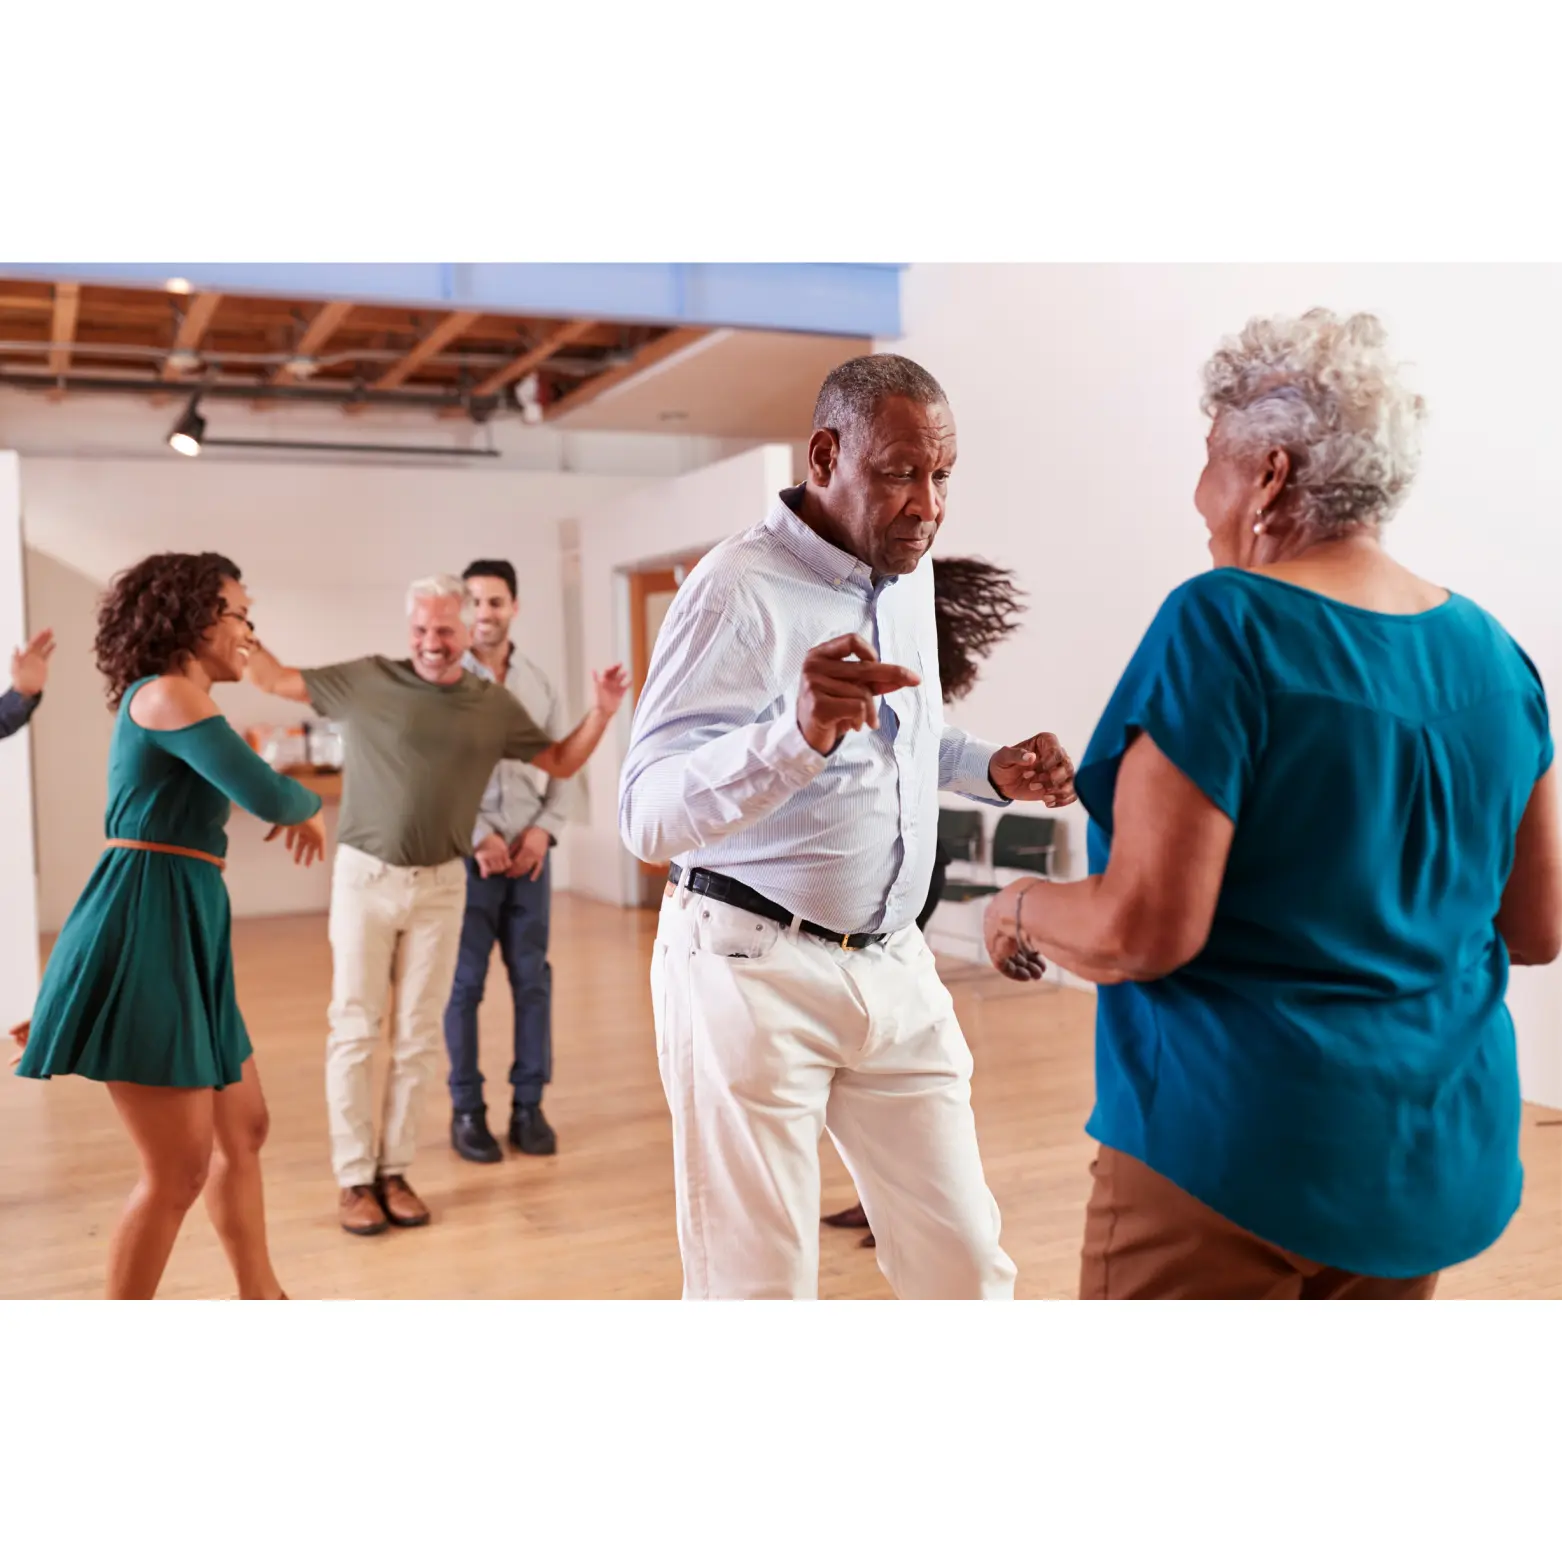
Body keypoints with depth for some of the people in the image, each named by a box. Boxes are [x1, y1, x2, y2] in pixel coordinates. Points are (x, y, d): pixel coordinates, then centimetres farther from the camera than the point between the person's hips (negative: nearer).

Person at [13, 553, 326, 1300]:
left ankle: (260, 1301, 33)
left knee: (242, 1131, 18)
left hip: (180, 934, 10)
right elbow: (267, 796, -21)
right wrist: (309, 805, 3)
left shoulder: (168, 704, 20)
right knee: (179, 1168, -4)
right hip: (145, 934, -10)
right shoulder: (169, 694, -11)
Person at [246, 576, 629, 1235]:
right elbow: (278, 680, 3)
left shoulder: (494, 704, 4)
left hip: (440, 885, 2)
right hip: (365, 878, -2)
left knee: (417, 1036, 7)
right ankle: (354, 1178, 12)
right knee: (355, 1030, 3)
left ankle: (395, 1171, 19)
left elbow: (560, 762, 12)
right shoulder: (367, 680, -3)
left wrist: (601, 713, -1)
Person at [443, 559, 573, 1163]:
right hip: (465, 853, -3)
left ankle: (529, 1105, 17)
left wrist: (544, 829, -5)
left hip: (528, 852, 4)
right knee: (465, 983, 3)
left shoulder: (539, 683, 9)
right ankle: (466, 1110, 14)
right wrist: (479, 838, -14)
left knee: (533, 978, 6)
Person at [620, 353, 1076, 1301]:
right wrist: (794, 734, -42)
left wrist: (993, 771, 4)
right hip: (754, 969, -6)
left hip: (895, 968, 7)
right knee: (759, 1285, 4)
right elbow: (648, 817, -25)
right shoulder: (740, 590, -16)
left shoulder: (910, 571, 8)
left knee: (967, 1263, 8)